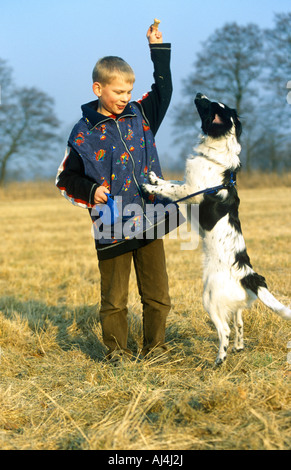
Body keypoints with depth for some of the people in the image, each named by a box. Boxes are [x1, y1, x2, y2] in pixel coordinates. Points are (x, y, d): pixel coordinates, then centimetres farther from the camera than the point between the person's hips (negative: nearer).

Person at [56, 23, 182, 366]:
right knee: (114, 297, 5)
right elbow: (65, 178, 4)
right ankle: (116, 350, 20)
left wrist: (158, 48, 10)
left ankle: (155, 347, 22)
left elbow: (163, 88, 16)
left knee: (157, 294, 8)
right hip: (111, 230, -3)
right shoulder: (84, 134, -2)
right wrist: (92, 191, -12)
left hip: (149, 223, 3)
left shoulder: (140, 116, 7)